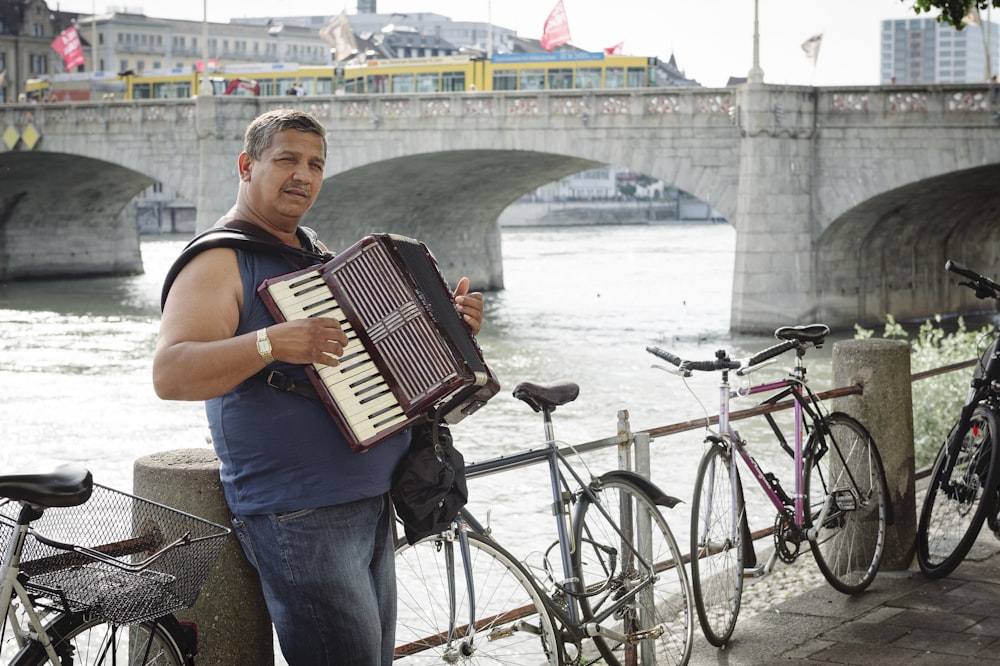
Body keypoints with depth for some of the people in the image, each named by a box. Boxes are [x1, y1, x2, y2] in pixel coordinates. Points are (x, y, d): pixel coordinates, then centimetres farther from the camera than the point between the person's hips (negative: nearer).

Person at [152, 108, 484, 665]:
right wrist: (269, 343, -35)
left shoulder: (316, 253, 17)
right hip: (299, 514, -9)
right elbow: (170, 375, -24)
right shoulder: (219, 263, -10)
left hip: (372, 507, 9)